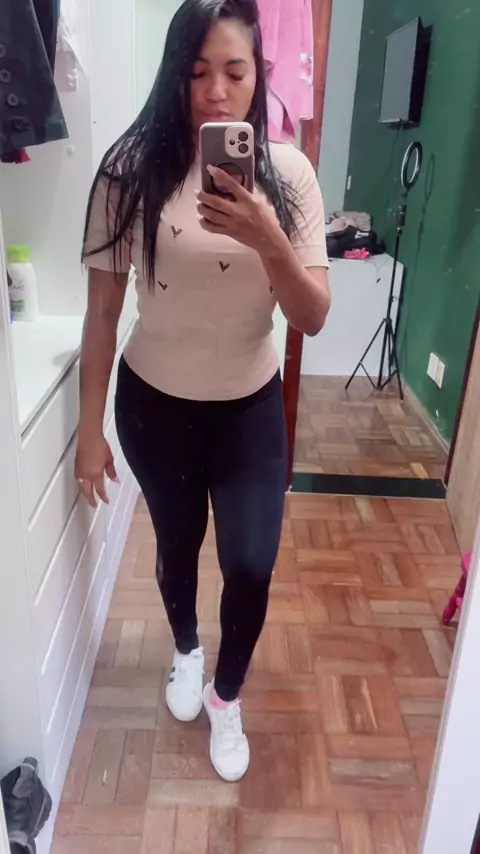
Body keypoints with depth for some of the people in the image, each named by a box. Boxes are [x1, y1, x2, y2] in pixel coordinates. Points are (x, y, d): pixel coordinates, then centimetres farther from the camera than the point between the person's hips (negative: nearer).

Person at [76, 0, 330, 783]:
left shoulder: (287, 171, -9)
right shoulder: (134, 170, -13)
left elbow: (313, 318, -13)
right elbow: (103, 309, -8)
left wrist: (269, 242, -32)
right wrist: (89, 429, -5)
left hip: (251, 408, 1)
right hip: (153, 403, 0)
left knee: (251, 567, 2)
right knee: (177, 544, 19)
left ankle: (226, 698, 34)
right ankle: (186, 652, 52)